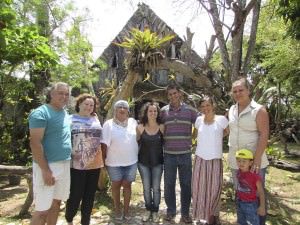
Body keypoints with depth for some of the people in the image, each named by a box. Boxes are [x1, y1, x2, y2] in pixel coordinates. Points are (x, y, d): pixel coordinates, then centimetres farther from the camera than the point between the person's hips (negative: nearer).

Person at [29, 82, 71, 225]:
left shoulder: (66, 114, 11)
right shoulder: (41, 113, -12)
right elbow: (35, 143, -17)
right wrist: (45, 170, -20)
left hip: (65, 165, 7)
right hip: (48, 165, -7)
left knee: (56, 203, 17)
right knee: (42, 209, 0)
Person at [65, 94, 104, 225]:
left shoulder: (96, 120, 9)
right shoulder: (71, 120, -2)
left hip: (95, 164, 4)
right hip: (77, 165, -4)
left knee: (89, 196, 13)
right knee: (75, 196, 5)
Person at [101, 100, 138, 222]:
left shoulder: (133, 122, 1)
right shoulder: (108, 124, -9)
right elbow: (104, 144, -8)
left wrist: (138, 155, 12)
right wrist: (103, 161, -8)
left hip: (131, 161, 2)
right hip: (114, 162, -2)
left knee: (127, 184, 12)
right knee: (116, 185, 13)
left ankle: (126, 210, 28)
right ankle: (117, 209, 31)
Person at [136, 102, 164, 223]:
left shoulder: (162, 127, -6)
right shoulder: (140, 127, -6)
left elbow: (165, 143, 2)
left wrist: (164, 158, 0)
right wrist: (136, 156, 0)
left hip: (157, 162, 0)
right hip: (143, 162, 1)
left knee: (156, 188, 8)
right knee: (146, 188, 11)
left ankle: (155, 211, 26)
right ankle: (148, 210, 30)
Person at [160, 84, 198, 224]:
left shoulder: (190, 110, 0)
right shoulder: (163, 111, 2)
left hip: (185, 154, 0)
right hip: (169, 154, 1)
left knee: (186, 184, 9)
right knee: (169, 184, 11)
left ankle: (185, 213, 27)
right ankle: (170, 211, 30)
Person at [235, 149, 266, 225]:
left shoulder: (255, 176, -23)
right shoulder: (238, 173, -5)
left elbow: (261, 192, -14)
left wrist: (262, 206, -11)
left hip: (250, 204, -6)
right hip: (240, 203, 6)